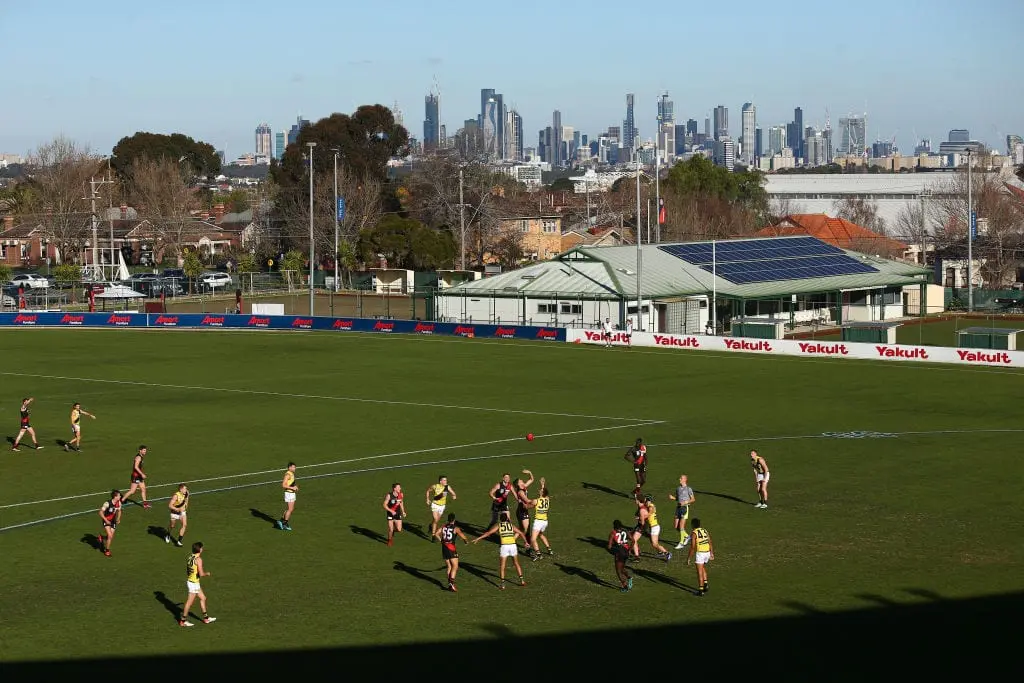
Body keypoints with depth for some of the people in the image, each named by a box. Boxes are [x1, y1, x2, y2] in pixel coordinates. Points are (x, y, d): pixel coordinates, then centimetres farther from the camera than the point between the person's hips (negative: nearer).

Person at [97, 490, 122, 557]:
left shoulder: (119, 503, -8)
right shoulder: (107, 504, -26)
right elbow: (101, 512, -19)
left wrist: (118, 519, -2)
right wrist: (106, 520, -26)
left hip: (113, 521, 6)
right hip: (107, 521, -6)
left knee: (111, 537, 8)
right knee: (110, 536, -17)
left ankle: (101, 538, 41)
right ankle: (107, 550, 3)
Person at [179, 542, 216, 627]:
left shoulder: (190, 557, 5)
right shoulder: (198, 559, -20)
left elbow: (187, 570, 12)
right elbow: (201, 574, -23)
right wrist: (207, 573, -3)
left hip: (189, 581, 9)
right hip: (194, 583, -9)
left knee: (203, 598, 18)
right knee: (189, 602, 2)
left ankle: (206, 618, 26)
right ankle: (183, 620, 10)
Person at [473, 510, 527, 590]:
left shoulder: (498, 525, 7)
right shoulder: (511, 525, 16)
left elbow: (488, 533, -1)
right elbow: (521, 533, 23)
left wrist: (478, 538, 1)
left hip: (504, 546, -3)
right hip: (513, 545, 3)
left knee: (502, 565, 7)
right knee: (516, 563, 22)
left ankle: (502, 584, 3)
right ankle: (521, 580, 22)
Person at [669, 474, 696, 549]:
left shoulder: (688, 489, -6)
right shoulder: (678, 488, 12)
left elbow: (693, 499, -3)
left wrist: (685, 502, -16)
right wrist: (672, 498, 1)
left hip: (685, 507, -6)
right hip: (678, 507, 6)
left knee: (681, 526, -9)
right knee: (676, 527, 5)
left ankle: (681, 543, 1)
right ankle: (686, 536, 29)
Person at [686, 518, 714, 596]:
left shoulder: (694, 533, -11)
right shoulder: (705, 531, 9)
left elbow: (692, 547, -15)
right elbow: (710, 543, 12)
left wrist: (689, 558, -10)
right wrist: (712, 553, 22)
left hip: (700, 553, -7)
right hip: (707, 552, 7)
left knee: (700, 572, 0)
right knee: (703, 569, 27)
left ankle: (701, 590, 0)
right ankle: (705, 585, 18)